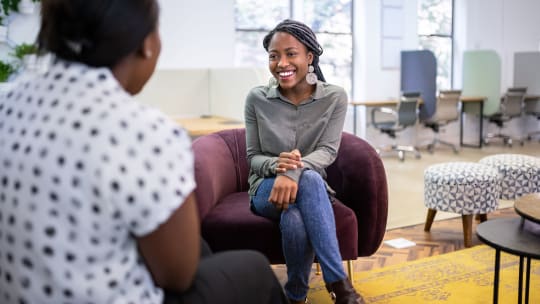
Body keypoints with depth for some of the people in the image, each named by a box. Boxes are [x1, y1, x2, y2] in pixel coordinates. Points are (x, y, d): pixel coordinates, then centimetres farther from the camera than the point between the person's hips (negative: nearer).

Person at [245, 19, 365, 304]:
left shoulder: (335, 97, -5)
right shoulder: (256, 98, -5)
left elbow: (328, 151, -15)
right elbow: (253, 157, -3)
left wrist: (294, 170, -37)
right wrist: (276, 164, -29)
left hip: (311, 188, 1)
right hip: (267, 188, 0)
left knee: (295, 219, -39)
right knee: (311, 180, -37)